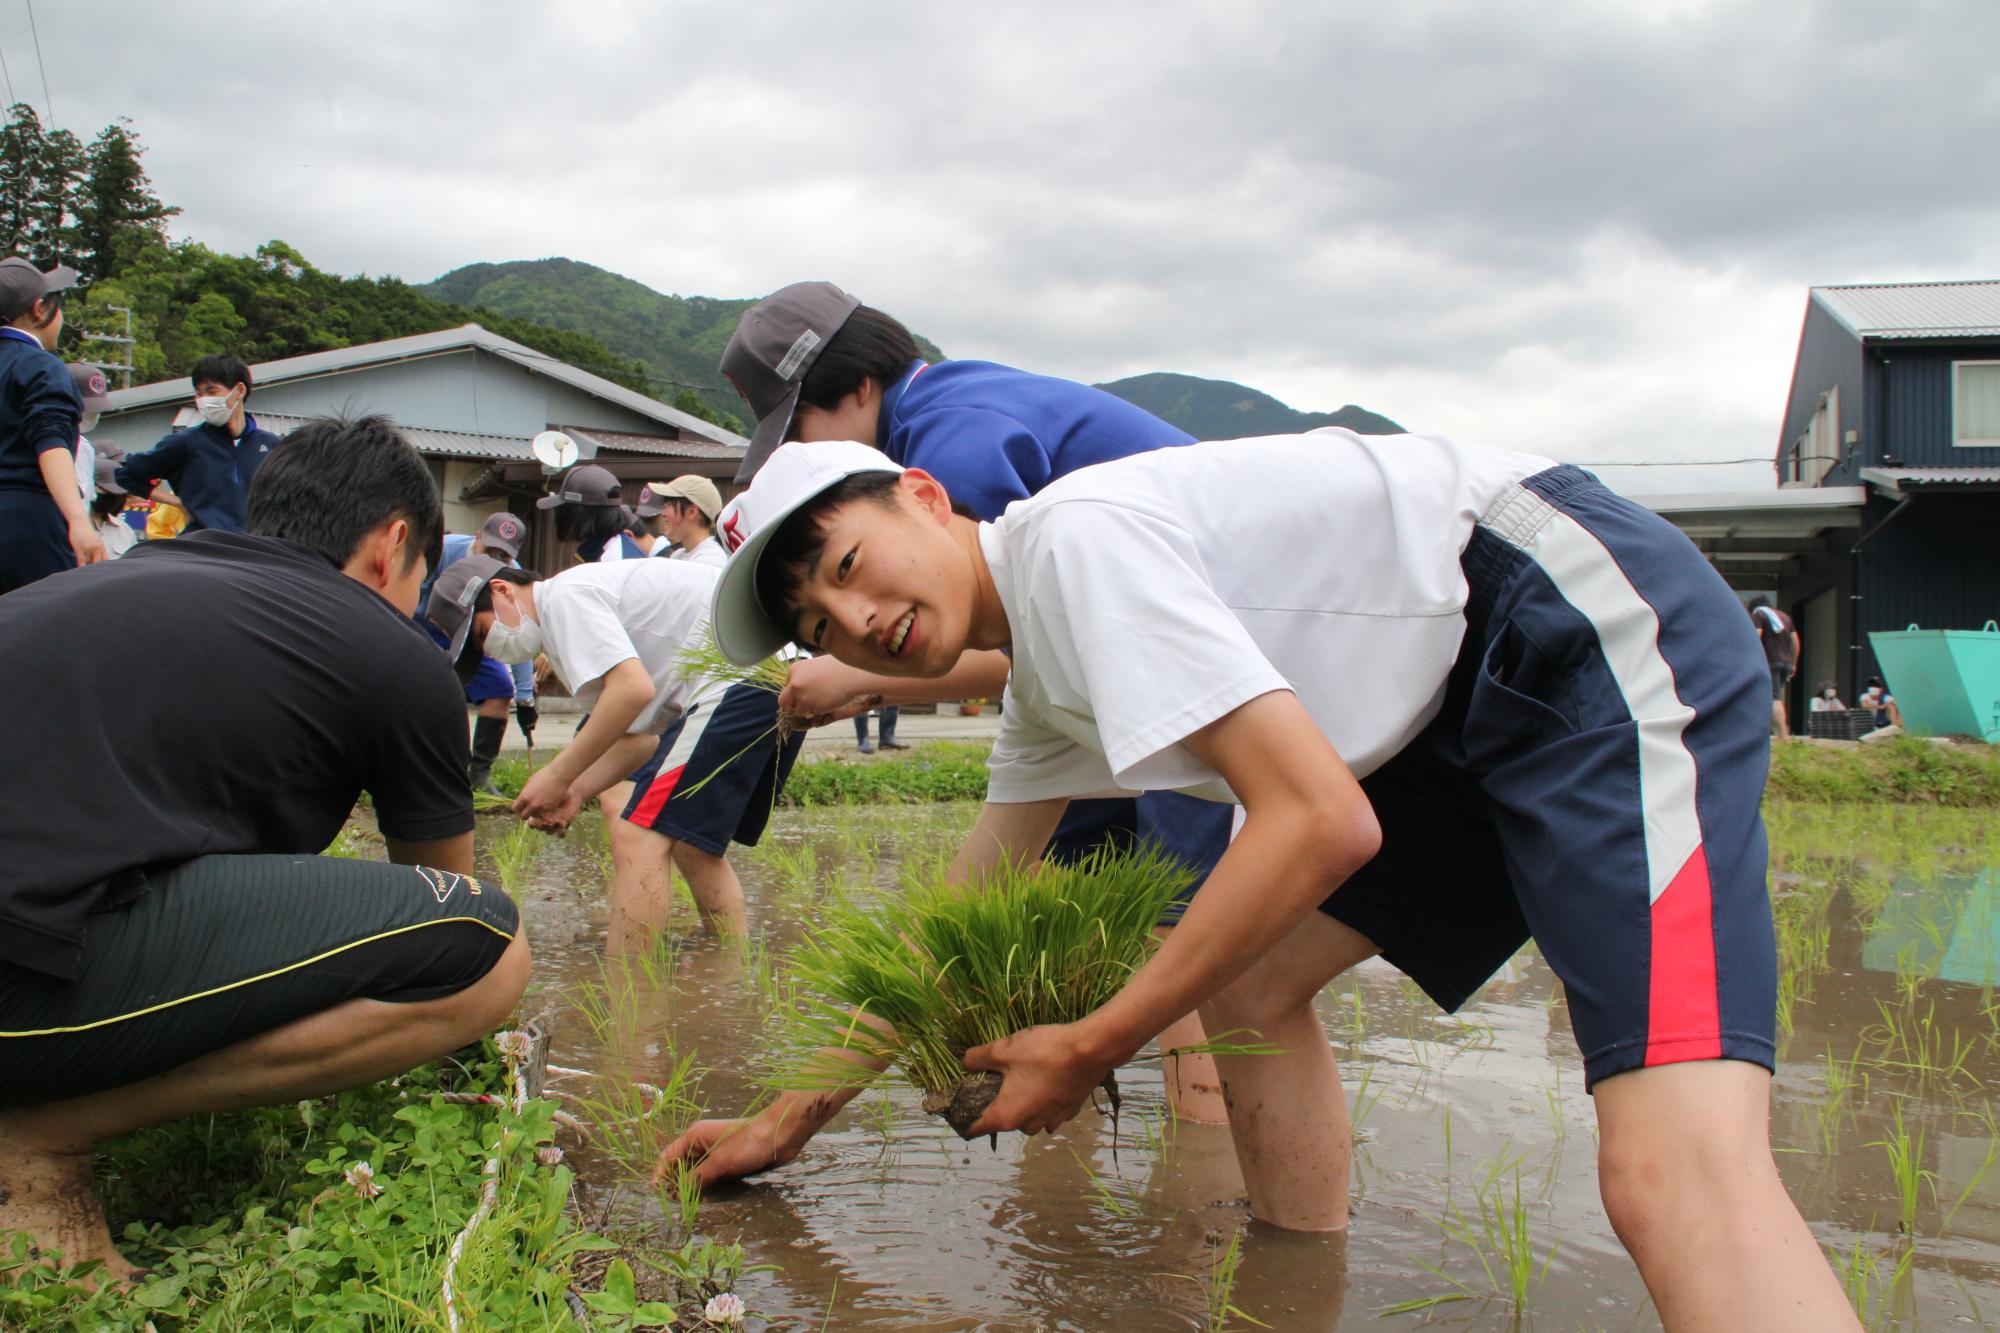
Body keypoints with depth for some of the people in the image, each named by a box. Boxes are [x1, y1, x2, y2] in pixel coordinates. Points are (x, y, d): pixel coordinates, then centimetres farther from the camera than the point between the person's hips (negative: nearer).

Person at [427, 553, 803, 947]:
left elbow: (633, 689, -18)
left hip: (741, 675, -11)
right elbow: (644, 735, 22)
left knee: (639, 841, -12)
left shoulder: (565, 595, -5)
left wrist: (558, 776, -10)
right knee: (689, 843, 20)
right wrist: (576, 791, 11)